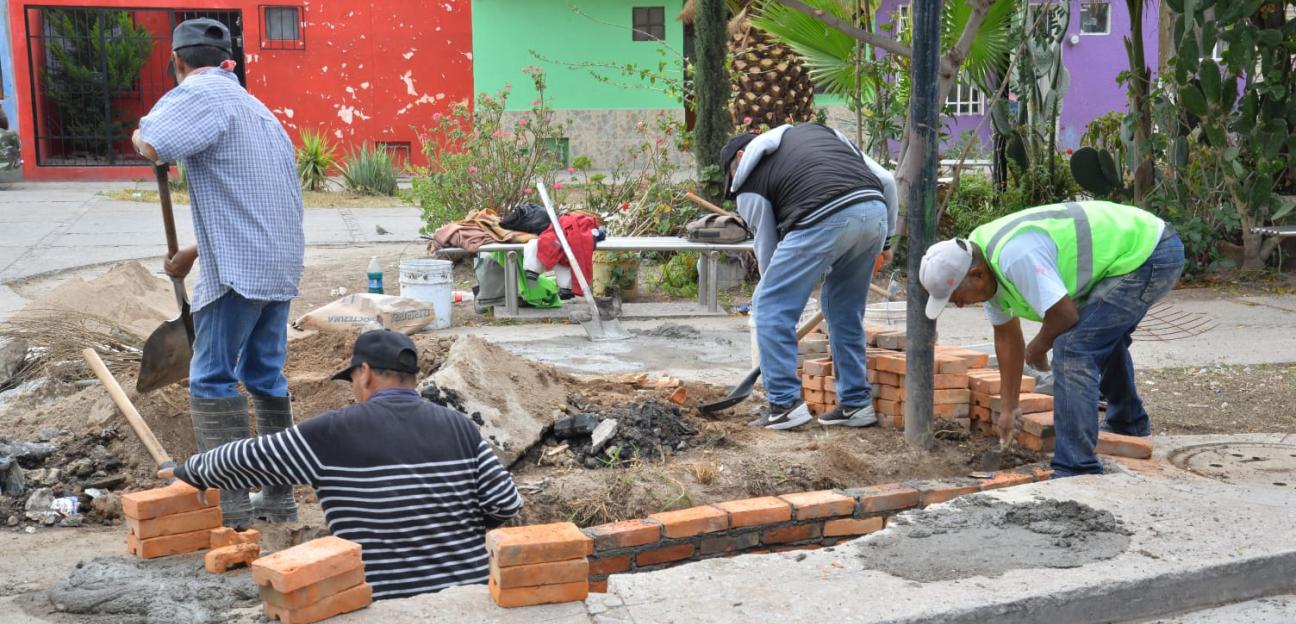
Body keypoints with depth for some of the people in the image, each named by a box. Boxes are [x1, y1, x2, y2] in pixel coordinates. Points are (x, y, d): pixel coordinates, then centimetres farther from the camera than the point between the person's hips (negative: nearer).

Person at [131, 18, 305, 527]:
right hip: (280, 263, 9)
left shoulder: (201, 93, -7)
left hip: (239, 270, -9)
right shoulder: (252, 105, 21)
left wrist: (141, 134, -1)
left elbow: (152, 146, -25)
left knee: (212, 382, -2)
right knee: (267, 376, 15)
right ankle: (279, 499, 20)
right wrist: (194, 252, 32)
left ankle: (230, 508, -2)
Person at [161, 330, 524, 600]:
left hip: (386, 602, -3)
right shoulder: (459, 427, 0)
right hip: (469, 592, 3)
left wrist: (191, 470, 22)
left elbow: (248, 459, 4)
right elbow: (506, 504, -2)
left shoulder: (335, 433, -6)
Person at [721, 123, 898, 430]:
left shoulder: (749, 180, 18)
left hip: (823, 220, -6)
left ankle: (785, 403, 6)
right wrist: (886, 238, 34)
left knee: (770, 307, 8)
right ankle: (855, 403, 25)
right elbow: (885, 180, 26)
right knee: (845, 311, 22)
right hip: (875, 211, 7)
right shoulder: (816, 130, 34)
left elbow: (766, 248, 18)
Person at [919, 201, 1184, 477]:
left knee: (1072, 348, -19)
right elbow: (1006, 337, 11)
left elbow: (1064, 315, -27)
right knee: (1104, 336, 31)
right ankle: (1129, 424, 55)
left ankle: (1075, 471, -15)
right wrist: (1009, 407, 16)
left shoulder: (1015, 256, -31)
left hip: (1146, 254, -10)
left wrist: (1037, 349, -5)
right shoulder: (985, 260, 1)